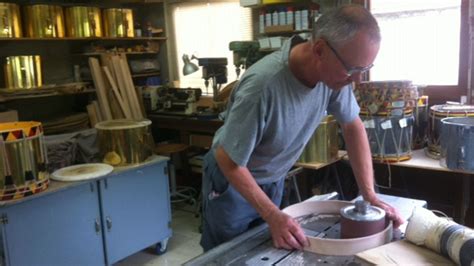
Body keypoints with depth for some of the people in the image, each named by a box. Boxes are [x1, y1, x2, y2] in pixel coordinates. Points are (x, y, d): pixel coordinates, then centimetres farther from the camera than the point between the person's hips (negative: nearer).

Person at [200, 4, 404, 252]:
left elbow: (353, 127, -5)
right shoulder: (262, 86, -37)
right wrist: (273, 216, -27)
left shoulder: (335, 71, -19)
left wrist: (369, 194, -10)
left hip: (274, 179, 6)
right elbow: (229, 161, -26)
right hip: (231, 179, -5)